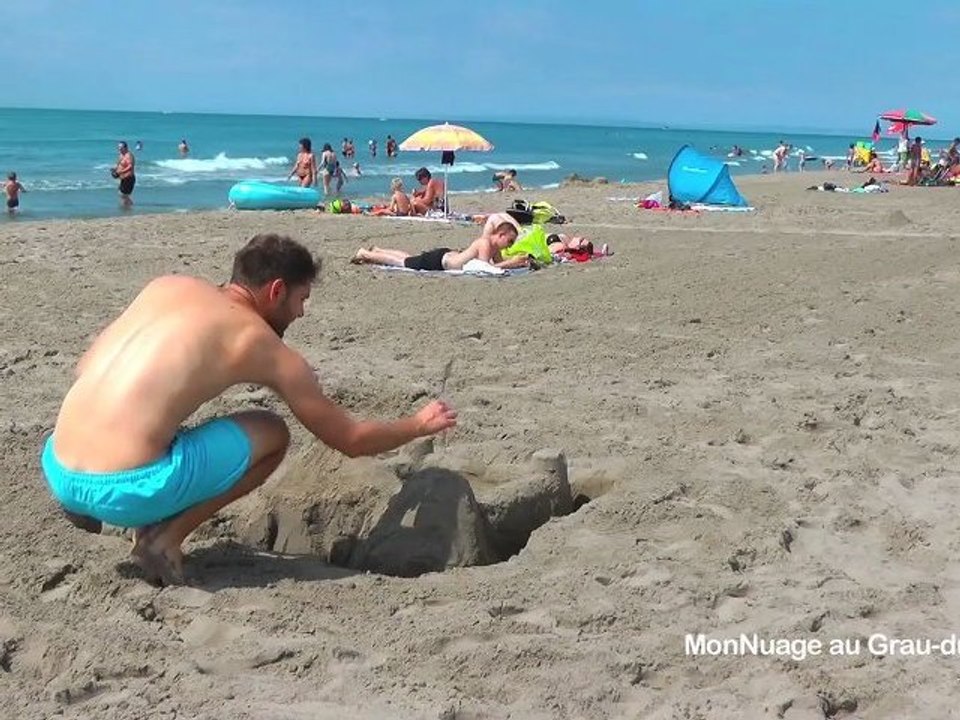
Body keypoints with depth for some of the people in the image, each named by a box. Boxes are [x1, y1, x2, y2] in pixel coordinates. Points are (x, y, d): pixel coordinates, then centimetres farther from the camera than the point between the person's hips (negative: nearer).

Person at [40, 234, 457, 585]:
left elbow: (85, 368, 20)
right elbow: (349, 440, 10)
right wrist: (420, 424, 27)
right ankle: (166, 537, 1)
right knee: (273, 434, 11)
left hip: (55, 470, 7)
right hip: (122, 492, -7)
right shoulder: (264, 345, 1)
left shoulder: (168, 286, 15)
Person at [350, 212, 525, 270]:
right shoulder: (485, 243, -31)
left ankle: (376, 250, 47)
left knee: (409, 258, 29)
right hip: (437, 260, -8)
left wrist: (514, 261, -16)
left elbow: (499, 263, 1)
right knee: (402, 262, 10)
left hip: (447, 254, 8)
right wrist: (510, 263, -38)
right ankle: (365, 254, 27)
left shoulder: (495, 245, -5)